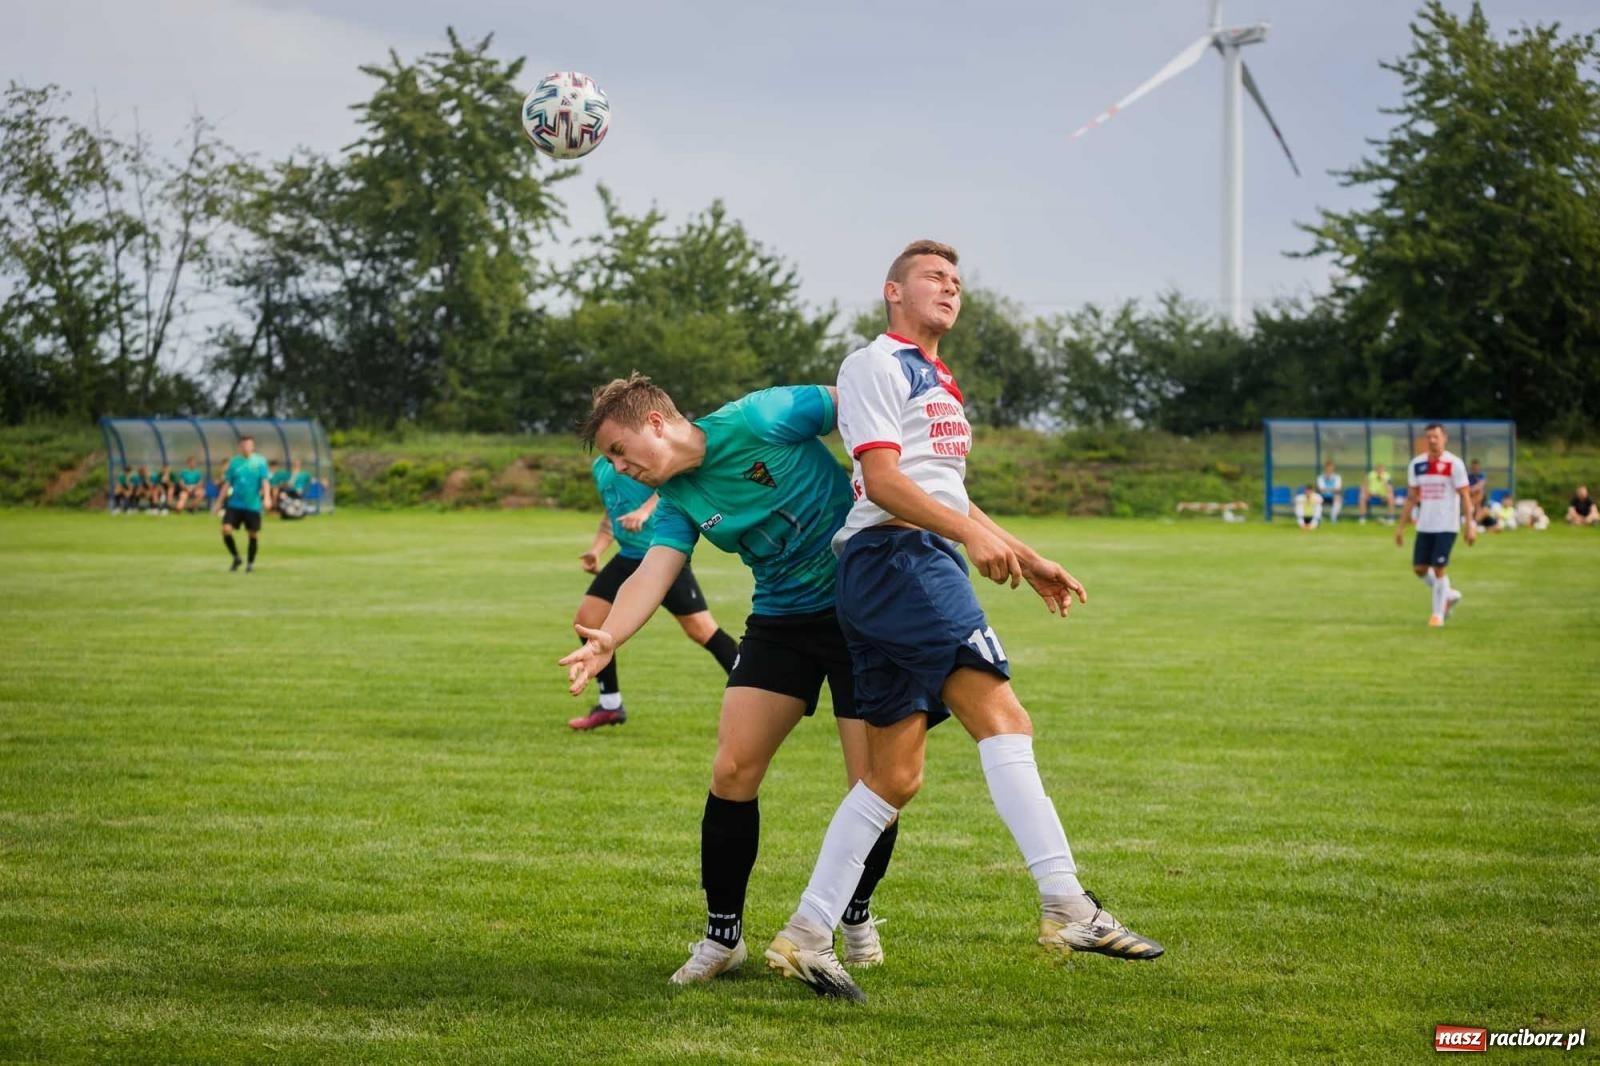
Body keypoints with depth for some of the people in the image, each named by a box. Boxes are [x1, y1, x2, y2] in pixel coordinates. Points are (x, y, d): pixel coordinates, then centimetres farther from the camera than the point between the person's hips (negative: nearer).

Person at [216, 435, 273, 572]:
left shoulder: (260, 462, -1)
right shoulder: (234, 462, 6)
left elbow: (265, 481, -7)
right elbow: (227, 483, 11)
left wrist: (266, 498, -22)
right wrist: (219, 502, 9)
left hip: (253, 505, -2)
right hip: (235, 504, 2)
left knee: (253, 534, 4)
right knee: (226, 529, -11)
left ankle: (250, 563, 22)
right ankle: (236, 558, 9)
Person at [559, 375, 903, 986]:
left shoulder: (759, 420, -15)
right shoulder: (677, 500, 2)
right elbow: (653, 573, -13)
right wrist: (608, 637, -33)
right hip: (780, 620, 5)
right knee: (732, 770, -6)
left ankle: (856, 916, 20)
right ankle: (722, 934, 7)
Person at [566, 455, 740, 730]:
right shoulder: (600, 465, 15)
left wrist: (645, 510, -34)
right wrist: (596, 549, 11)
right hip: (628, 556, 8)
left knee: (701, 629, -11)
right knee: (586, 621, 2)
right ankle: (610, 706, 15)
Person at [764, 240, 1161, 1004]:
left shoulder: (938, 385, 30)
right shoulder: (876, 365, 0)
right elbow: (882, 479, -12)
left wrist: (1027, 561, 30)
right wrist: (971, 534, -20)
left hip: (926, 567, 10)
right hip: (895, 558, -10)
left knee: (894, 776, 5)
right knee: (1001, 718, -21)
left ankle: (805, 939, 6)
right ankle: (1067, 907, -29)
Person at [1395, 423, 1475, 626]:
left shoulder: (1454, 464, -8)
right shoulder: (1416, 464, 6)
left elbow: (1465, 496, -7)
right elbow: (1411, 498, 12)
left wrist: (1470, 525, -13)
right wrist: (1401, 526, 10)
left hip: (1446, 525, -5)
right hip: (1424, 525, 5)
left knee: (1438, 568, -8)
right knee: (1419, 568, 4)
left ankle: (1438, 613, 5)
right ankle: (1448, 594, 27)